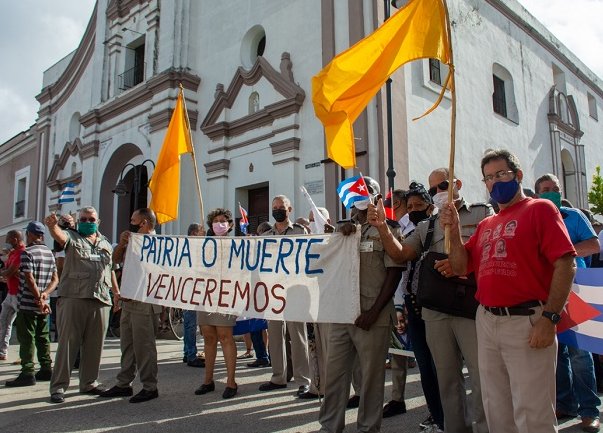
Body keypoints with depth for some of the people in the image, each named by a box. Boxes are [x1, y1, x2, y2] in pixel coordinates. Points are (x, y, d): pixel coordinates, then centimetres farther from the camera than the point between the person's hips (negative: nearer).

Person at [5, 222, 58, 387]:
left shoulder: (27, 253, -11)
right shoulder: (50, 253, 12)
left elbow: (30, 279, -19)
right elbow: (55, 279, 8)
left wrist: (39, 299, -16)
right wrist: (45, 293, -5)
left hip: (28, 304, -7)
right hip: (43, 305, 7)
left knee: (27, 339, -2)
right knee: (43, 337, 14)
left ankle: (27, 373, -2)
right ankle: (46, 369, 19)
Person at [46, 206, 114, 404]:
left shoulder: (105, 243, 19)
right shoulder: (72, 237, 6)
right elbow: (59, 235, -18)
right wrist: (52, 225, -40)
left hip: (100, 300, 5)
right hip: (73, 298, -4)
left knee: (94, 345, 9)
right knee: (68, 342, -4)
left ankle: (88, 383, 20)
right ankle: (58, 386, 4)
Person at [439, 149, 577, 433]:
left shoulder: (539, 209, -2)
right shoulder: (486, 224, 16)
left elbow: (565, 264, -11)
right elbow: (461, 268, 14)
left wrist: (549, 317, -18)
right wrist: (454, 231, 0)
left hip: (526, 321, -6)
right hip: (486, 322, 6)